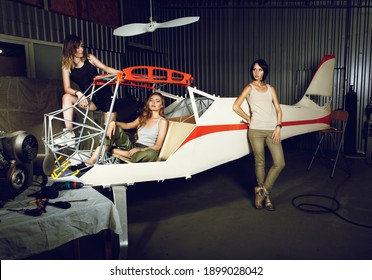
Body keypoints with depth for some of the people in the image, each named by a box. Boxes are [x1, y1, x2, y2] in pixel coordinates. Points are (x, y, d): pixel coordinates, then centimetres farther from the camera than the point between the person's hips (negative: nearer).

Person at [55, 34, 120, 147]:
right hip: (89, 99, 1)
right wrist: (78, 93, -30)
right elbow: (67, 88, -8)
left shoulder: (89, 58, 3)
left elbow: (106, 68, -3)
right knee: (67, 97, -21)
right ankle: (69, 134, -24)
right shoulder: (66, 67, 2)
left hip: (104, 94, -1)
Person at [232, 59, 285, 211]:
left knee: (280, 163, -5)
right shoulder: (249, 88, 6)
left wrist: (278, 127, 2)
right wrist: (249, 119, 1)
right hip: (256, 130, -3)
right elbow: (235, 106, -3)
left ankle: (262, 190, 12)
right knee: (259, 163, 4)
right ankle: (265, 196, 20)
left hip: (272, 130, 3)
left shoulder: (270, 88, 17)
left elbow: (278, 109, 13)